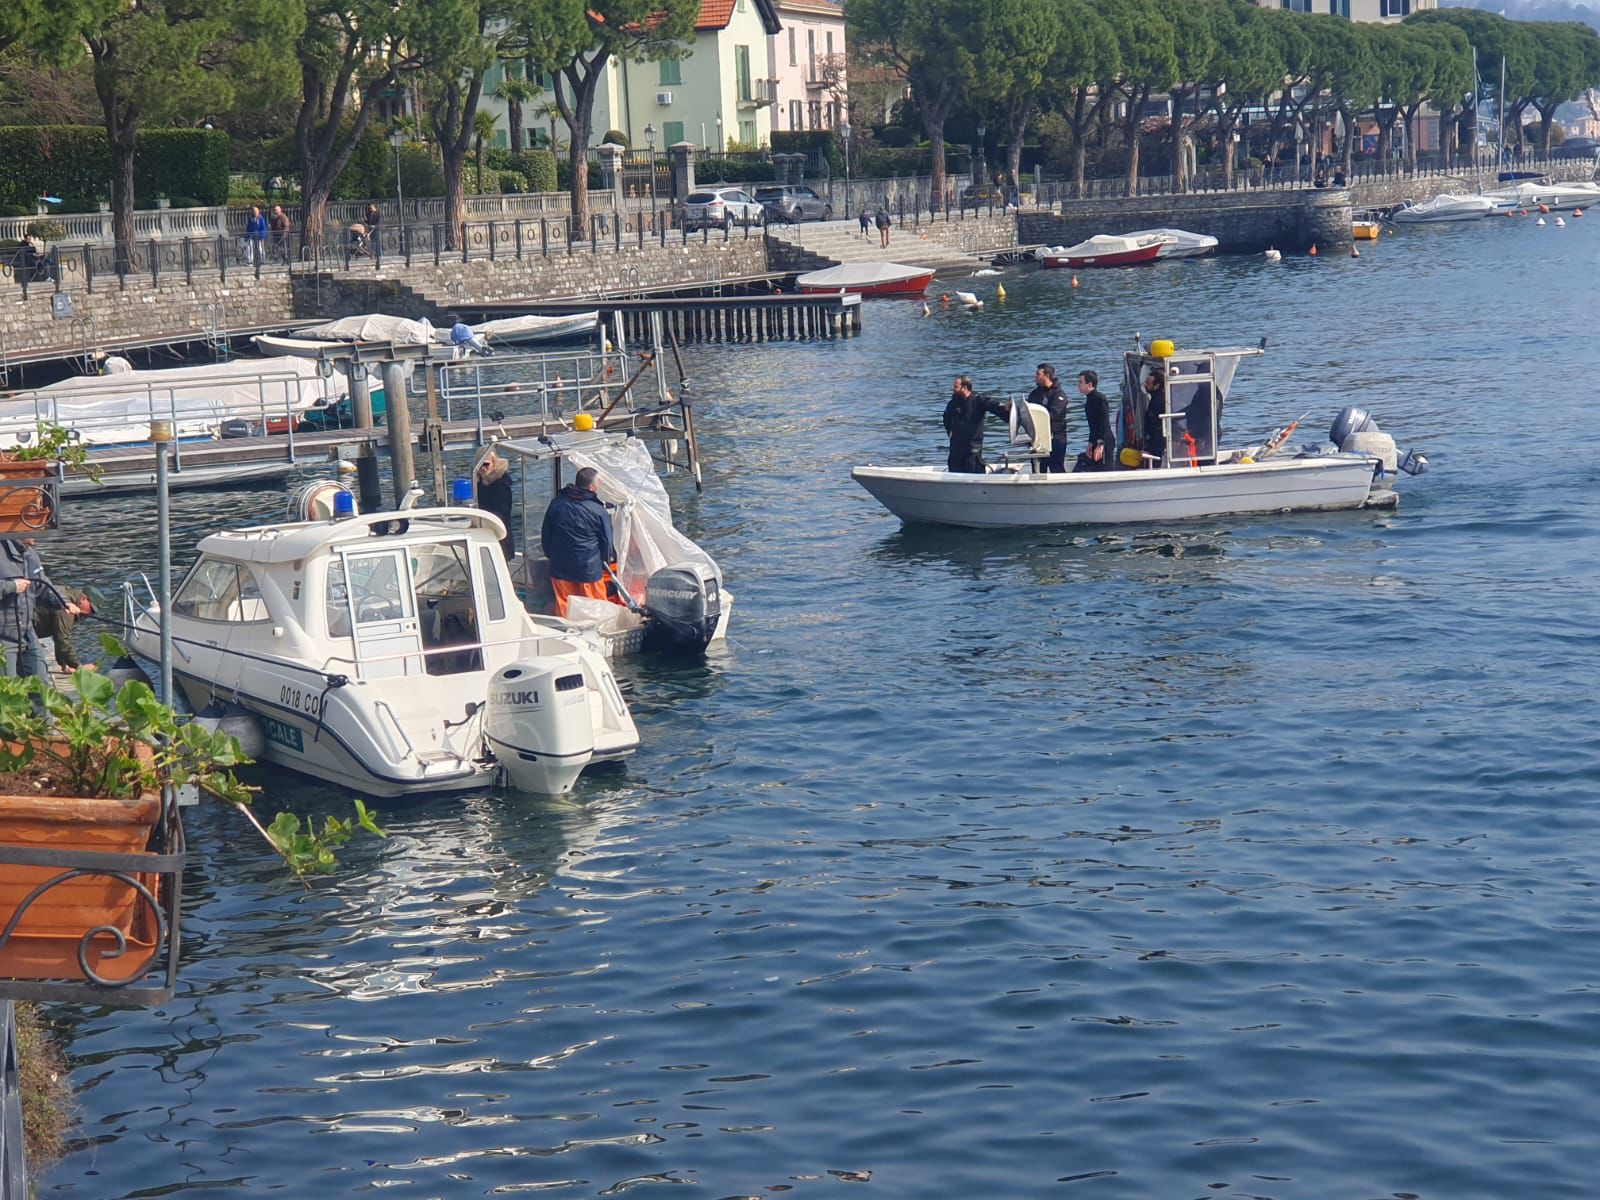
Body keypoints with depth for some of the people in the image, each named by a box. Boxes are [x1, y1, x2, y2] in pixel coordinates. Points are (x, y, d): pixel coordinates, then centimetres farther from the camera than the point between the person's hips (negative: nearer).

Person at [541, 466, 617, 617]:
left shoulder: (556, 504, 0)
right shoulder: (598, 511, -14)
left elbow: (545, 535, 10)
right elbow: (607, 542, -5)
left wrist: (551, 555, 24)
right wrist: (605, 562, 13)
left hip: (560, 568, 4)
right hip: (589, 571, -4)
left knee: (563, 610, 11)